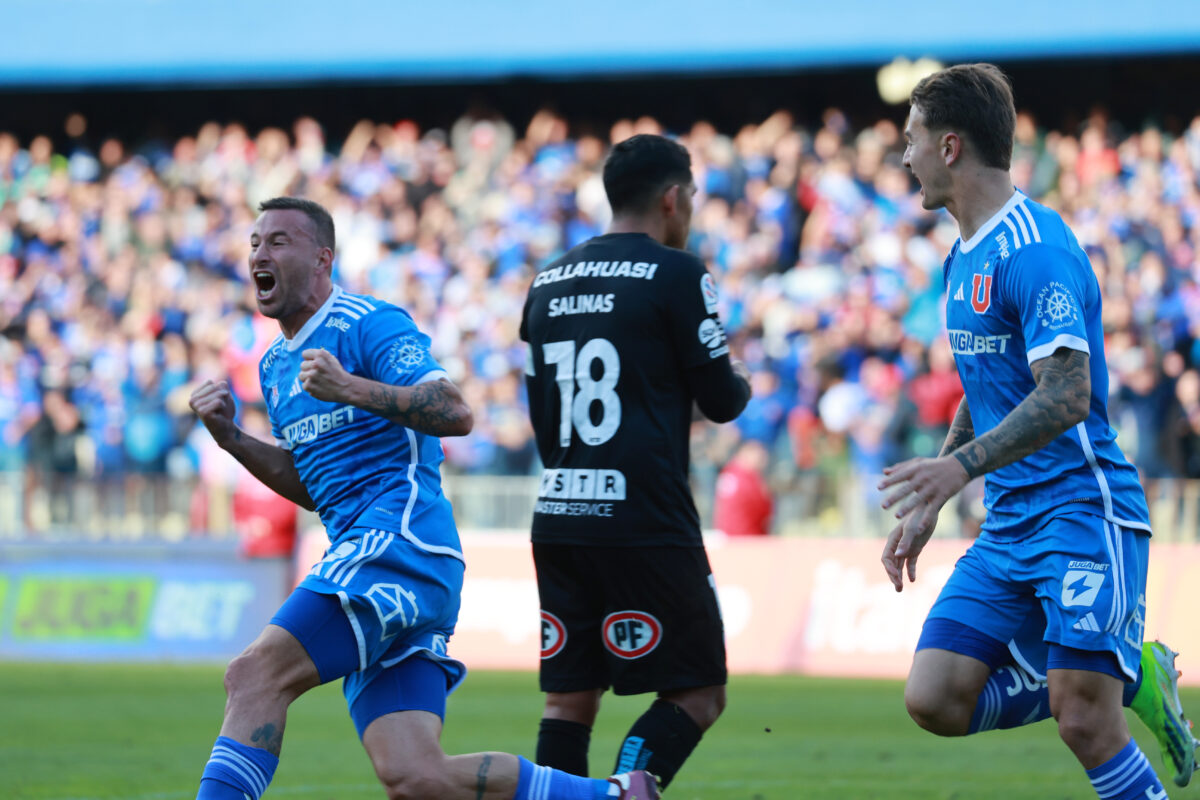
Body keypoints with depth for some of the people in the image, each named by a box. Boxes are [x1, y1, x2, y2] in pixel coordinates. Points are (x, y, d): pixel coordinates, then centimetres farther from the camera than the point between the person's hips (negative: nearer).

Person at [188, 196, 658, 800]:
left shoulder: (368, 324, -3)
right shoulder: (275, 365, 24)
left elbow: (454, 414, -15)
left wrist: (349, 389, -26)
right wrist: (231, 438, 16)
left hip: (400, 542, -9)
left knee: (256, 674, -22)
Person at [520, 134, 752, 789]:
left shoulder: (548, 281, 14)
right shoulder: (675, 274, -6)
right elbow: (721, 402, -3)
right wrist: (741, 384, 20)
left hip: (556, 518, 7)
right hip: (645, 525, -6)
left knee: (569, 698, 9)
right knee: (697, 695, -1)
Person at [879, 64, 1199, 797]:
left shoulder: (1035, 249, -15)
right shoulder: (965, 257, 15)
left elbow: (1067, 397, -24)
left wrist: (960, 466, -33)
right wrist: (927, 507, 23)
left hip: (1083, 511, -9)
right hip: (1010, 522, 9)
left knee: (1085, 723, -15)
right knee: (935, 700, -4)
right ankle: (1131, 677, 11)